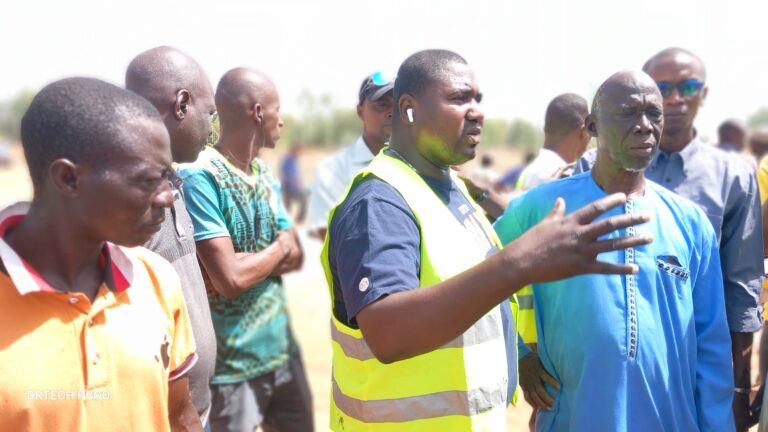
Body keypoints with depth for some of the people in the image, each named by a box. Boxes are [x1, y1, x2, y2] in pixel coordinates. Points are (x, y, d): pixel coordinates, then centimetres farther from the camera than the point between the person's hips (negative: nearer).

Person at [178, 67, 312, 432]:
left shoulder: (265, 173, 7)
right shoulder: (200, 177, -19)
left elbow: (295, 257, 6)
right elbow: (231, 279, -24)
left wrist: (251, 261, -14)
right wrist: (278, 248, -6)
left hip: (282, 349, 7)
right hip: (230, 365, -7)